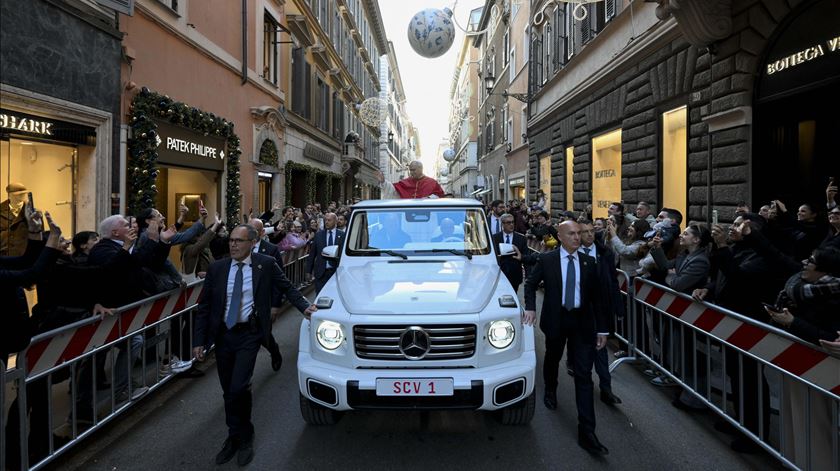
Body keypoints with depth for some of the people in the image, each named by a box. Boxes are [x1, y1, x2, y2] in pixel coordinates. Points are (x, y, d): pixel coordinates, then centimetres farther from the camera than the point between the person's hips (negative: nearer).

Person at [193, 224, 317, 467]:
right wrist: (199, 340, 1)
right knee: (228, 391, 13)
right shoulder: (217, 268, 1)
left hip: (249, 334, -3)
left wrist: (304, 306, -9)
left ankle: (244, 438, 14)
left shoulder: (266, 264, -5)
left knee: (239, 388, -12)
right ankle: (234, 437, 34)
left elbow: (287, 288, 5)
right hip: (222, 335, 4)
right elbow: (204, 307, 5)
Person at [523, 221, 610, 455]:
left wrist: (602, 328, 1)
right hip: (556, 319, 0)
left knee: (584, 374, -3)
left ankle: (586, 432, 0)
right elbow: (530, 284, 6)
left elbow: (597, 297, 3)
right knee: (553, 359, 22)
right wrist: (530, 308, -10)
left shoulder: (588, 262, 2)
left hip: (582, 321, 1)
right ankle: (550, 391, 54)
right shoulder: (546, 260, -4)